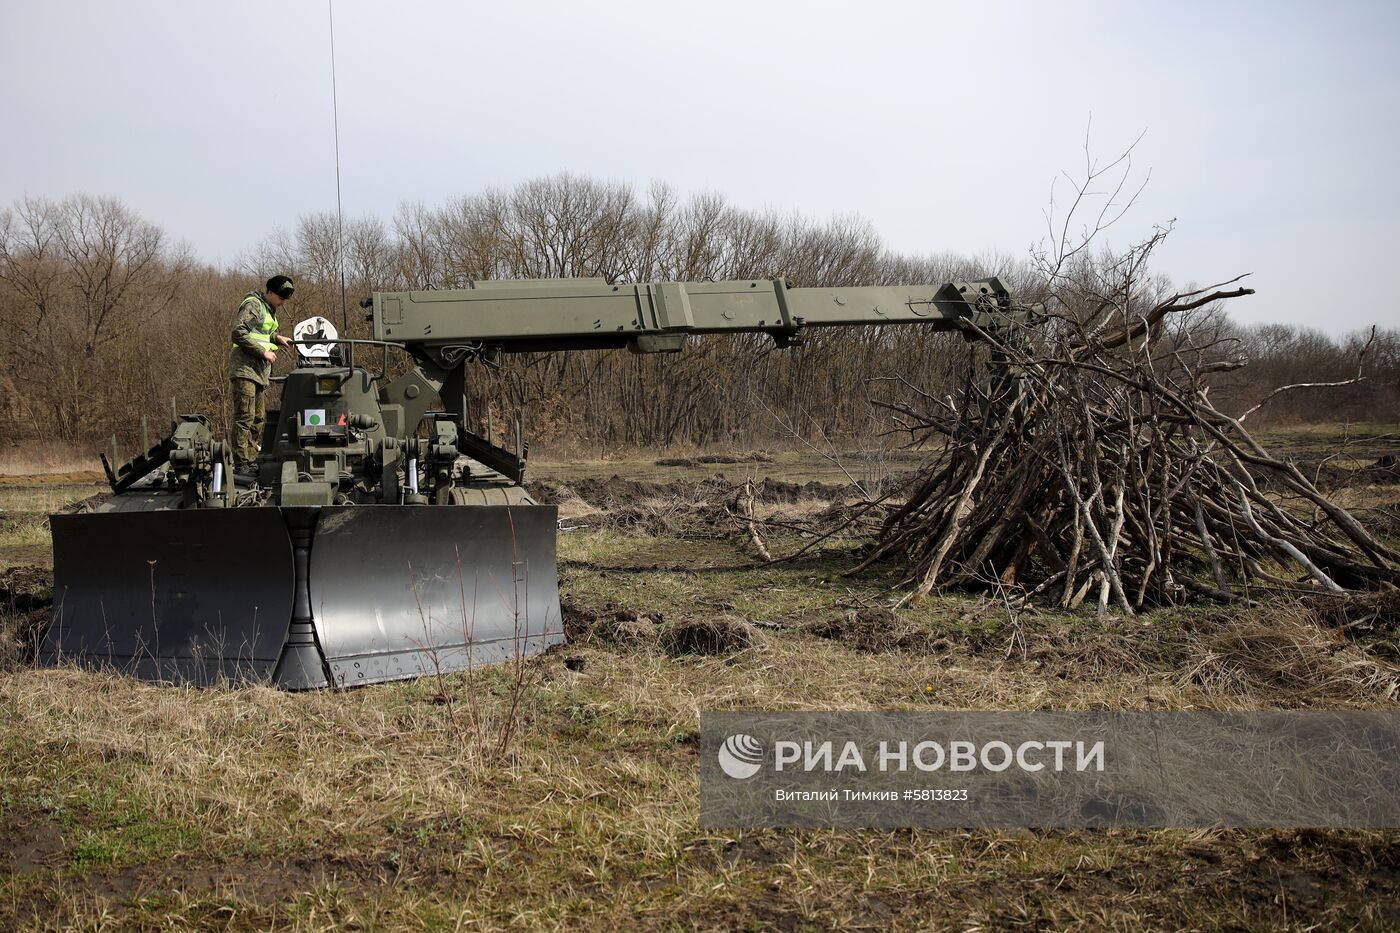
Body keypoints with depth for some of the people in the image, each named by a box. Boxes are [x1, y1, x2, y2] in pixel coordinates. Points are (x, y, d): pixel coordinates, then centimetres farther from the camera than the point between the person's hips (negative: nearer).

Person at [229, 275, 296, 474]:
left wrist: (276, 337, 11)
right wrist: (263, 351, -18)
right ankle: (240, 464, -15)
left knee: (258, 418, 10)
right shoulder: (253, 306, -10)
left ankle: (251, 461, 14)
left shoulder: (269, 310, 21)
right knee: (245, 417, -13)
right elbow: (238, 334, -18)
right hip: (245, 368, -10)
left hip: (260, 372, 10)